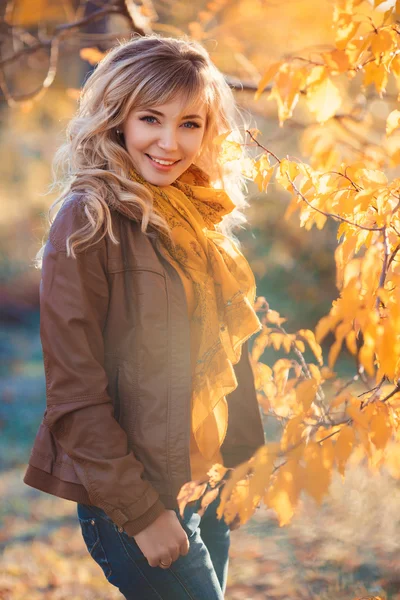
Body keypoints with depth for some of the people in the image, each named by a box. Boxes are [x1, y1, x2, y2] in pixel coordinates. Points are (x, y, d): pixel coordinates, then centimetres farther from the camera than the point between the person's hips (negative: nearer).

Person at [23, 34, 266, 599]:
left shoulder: (200, 214, 6)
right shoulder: (89, 223, -17)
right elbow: (75, 391, -18)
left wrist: (237, 462, 9)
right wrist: (140, 513, -16)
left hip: (209, 481, 7)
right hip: (132, 495, -7)